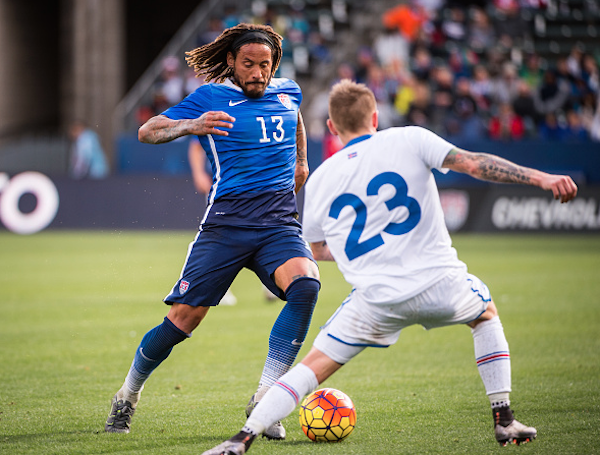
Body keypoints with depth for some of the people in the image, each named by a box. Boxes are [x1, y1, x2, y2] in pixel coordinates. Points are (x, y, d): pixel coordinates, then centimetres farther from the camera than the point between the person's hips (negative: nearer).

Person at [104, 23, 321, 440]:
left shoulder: (288, 91, 14)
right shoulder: (212, 97, 0)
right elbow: (147, 132, -6)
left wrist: (301, 160, 37)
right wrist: (190, 126, -24)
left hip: (280, 222, 3)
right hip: (228, 221, -3)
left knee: (305, 285, -26)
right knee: (184, 316, -6)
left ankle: (264, 399, -21)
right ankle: (127, 397, 19)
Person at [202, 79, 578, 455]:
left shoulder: (320, 179, 13)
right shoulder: (409, 140, 4)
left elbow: (319, 249, 25)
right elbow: (474, 163, -7)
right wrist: (541, 178, -7)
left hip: (376, 299, 1)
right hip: (440, 285, -1)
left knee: (313, 366, 10)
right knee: (486, 314, 31)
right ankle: (505, 421, 24)